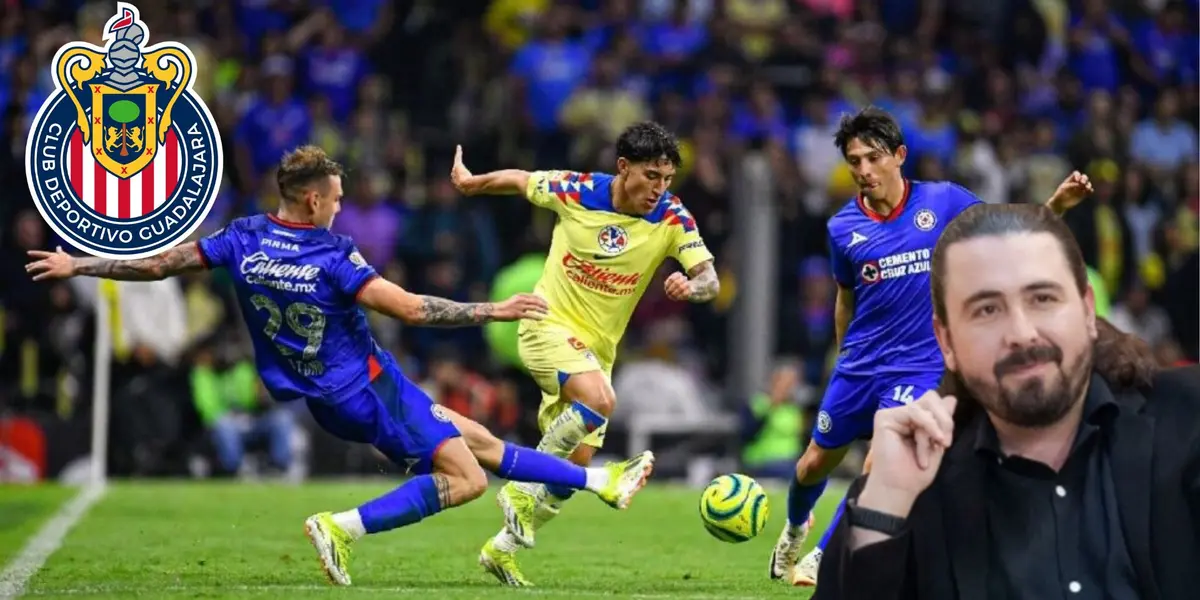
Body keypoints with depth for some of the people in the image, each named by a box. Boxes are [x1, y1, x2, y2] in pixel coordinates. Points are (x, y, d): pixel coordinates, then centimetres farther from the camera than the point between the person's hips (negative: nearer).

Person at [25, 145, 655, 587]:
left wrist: (75, 266, 13)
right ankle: (345, 527, -13)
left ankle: (601, 481, 20)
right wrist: (495, 311, -19)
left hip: (322, 397, 9)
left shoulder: (244, 240, -4)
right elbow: (412, 309, -25)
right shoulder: (332, 258, -22)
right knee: (466, 480, -10)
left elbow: (158, 263, 1)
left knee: (476, 438, 14)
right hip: (366, 391, -9)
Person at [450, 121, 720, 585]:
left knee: (574, 468, 5)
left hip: (597, 350, 5)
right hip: (548, 326, -5)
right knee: (600, 400, -33)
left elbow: (710, 280, -18)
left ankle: (504, 547, 25)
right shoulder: (575, 191, -13)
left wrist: (692, 286, -41)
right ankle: (523, 491, -17)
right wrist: (471, 183, 20)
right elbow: (519, 180, 5)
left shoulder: (673, 219, -10)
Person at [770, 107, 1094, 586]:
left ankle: (823, 559, 0)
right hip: (859, 365, 3)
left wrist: (1056, 205, -17)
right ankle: (794, 527, 47)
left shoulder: (943, 201, -7)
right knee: (815, 464, 14)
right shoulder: (843, 228, -1)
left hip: (920, 367, -3)